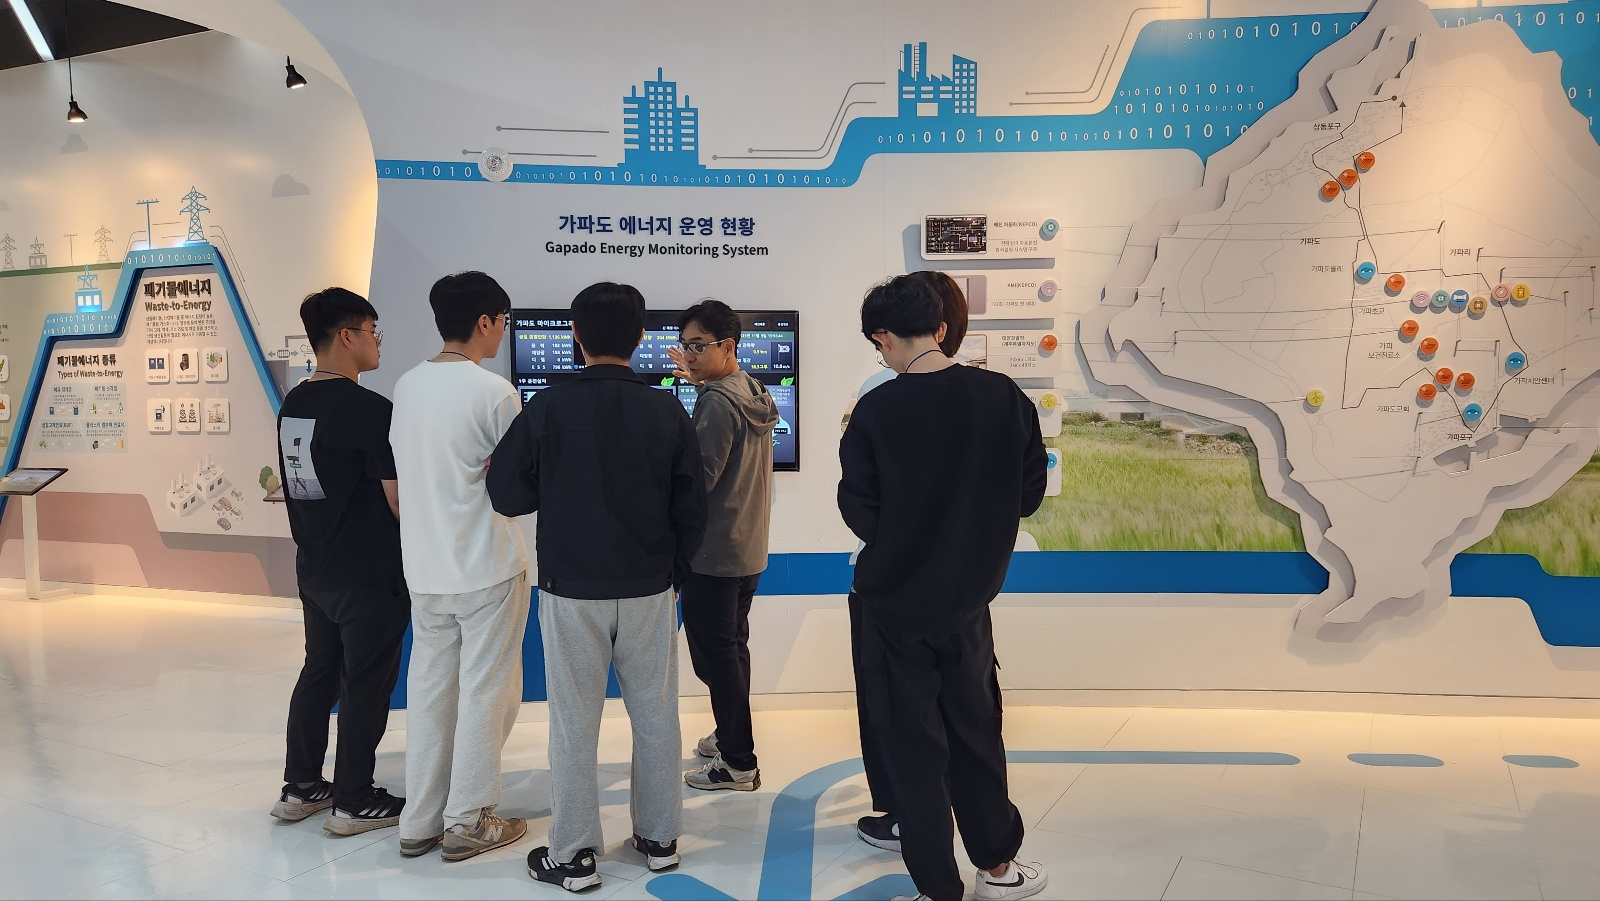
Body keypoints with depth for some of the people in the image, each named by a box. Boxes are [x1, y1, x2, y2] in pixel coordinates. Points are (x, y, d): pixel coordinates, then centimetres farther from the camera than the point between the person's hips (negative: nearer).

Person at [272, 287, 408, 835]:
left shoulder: (292, 405, 6)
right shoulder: (369, 409, -20)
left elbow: (293, 487, 15)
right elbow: (399, 497, -19)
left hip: (314, 570, 8)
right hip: (369, 577, -8)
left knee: (318, 672, 19)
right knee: (365, 685, 4)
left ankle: (300, 787, 30)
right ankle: (354, 803, 15)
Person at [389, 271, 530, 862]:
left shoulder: (405, 386, 6)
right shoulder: (494, 391, -15)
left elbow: (405, 467, 13)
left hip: (424, 569, 7)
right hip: (488, 568, -6)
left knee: (428, 690, 14)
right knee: (485, 692, 6)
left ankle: (420, 822, 23)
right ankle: (467, 822, 16)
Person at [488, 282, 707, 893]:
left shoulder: (549, 408, -10)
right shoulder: (667, 411, -4)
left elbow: (507, 495, -3)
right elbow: (692, 509, 0)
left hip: (571, 591, -2)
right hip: (650, 590, 2)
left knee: (574, 724, 8)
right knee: (655, 716, 13)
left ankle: (574, 855, 17)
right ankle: (659, 839, 25)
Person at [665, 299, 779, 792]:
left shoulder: (716, 404, -20)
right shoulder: (752, 394, 7)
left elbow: (698, 478, -24)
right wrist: (700, 382, 16)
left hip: (713, 553, -9)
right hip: (749, 548, 9)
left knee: (714, 654, 0)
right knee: (733, 646, 20)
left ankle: (738, 763, 8)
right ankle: (732, 736, 34)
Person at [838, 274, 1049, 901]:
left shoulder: (875, 411, -17)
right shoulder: (1004, 396, -9)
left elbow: (859, 511, -10)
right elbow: (1030, 490, 0)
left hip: (894, 599, -3)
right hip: (970, 597, 3)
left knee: (914, 743, 10)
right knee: (976, 729, 20)